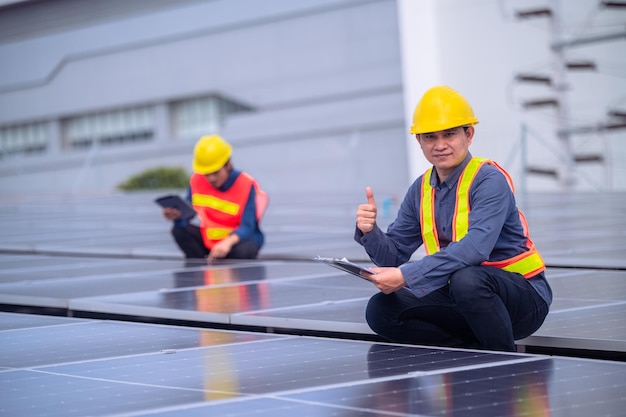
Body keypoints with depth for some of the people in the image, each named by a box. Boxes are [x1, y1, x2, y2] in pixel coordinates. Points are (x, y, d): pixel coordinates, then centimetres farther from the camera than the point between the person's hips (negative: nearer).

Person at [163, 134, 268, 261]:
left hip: (239, 239, -4)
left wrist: (228, 242, -47)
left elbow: (247, 227, -27)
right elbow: (186, 216, -6)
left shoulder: (246, 185, -19)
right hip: (209, 239, 4)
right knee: (179, 230, -20)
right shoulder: (196, 180, -7)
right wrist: (177, 216, -32)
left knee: (242, 251, -38)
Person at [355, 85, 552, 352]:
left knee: (466, 279, -38)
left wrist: (407, 276, -35)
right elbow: (394, 257, 7)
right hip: (462, 299, 7)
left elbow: (475, 249, -32)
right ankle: (475, 351, -8)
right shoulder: (421, 190, 6)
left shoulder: (489, 180, -15)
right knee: (380, 310, -10)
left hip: (523, 298, -7)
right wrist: (369, 232, -16)